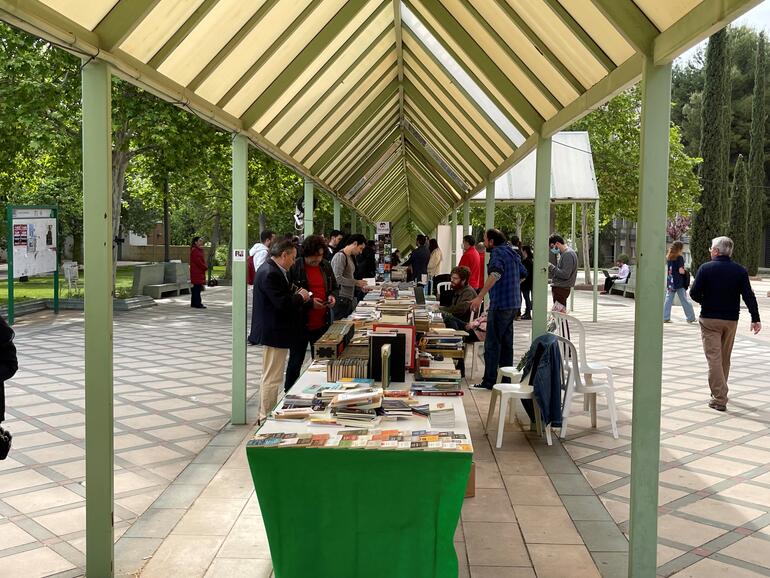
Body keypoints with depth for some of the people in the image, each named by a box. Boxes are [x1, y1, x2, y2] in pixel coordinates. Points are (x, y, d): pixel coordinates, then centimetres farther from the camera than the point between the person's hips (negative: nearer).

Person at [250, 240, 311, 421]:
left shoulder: (271, 269, 11)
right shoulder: (270, 273, -22)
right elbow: (283, 304, -27)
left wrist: (296, 295, 4)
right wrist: (300, 297, -11)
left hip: (274, 332, 11)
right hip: (274, 333, -11)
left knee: (271, 377, 20)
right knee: (272, 378, -2)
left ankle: (267, 413, 31)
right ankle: (266, 417, 7)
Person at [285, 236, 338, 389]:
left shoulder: (326, 266, 7)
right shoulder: (295, 267, -12)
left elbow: (335, 287, 20)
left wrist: (333, 296, -2)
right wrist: (309, 302, -21)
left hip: (322, 323, 6)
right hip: (300, 324, -5)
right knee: (295, 362, 6)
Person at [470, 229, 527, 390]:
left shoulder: (498, 252, -12)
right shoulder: (512, 252, 15)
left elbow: (496, 274, -30)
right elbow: (523, 274, 25)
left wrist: (480, 297, -36)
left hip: (500, 304, -9)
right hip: (514, 303, 9)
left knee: (492, 343, -4)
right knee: (506, 342, 15)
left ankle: (489, 381, -2)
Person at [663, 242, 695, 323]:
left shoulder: (668, 258, 8)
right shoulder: (679, 257, -11)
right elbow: (681, 271, -16)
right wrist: (685, 271, 3)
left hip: (670, 283, 6)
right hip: (679, 283, -5)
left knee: (668, 300, 6)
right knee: (685, 301, 3)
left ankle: (665, 318, 2)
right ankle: (691, 318, 11)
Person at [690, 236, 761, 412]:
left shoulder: (706, 268, -9)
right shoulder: (740, 270, -1)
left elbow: (694, 293, -11)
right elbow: (749, 296, -6)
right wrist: (755, 318, -3)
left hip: (709, 319, -3)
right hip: (731, 320, 4)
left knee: (714, 358, -3)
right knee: (725, 357, 18)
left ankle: (719, 399, -10)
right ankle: (719, 391, 33)